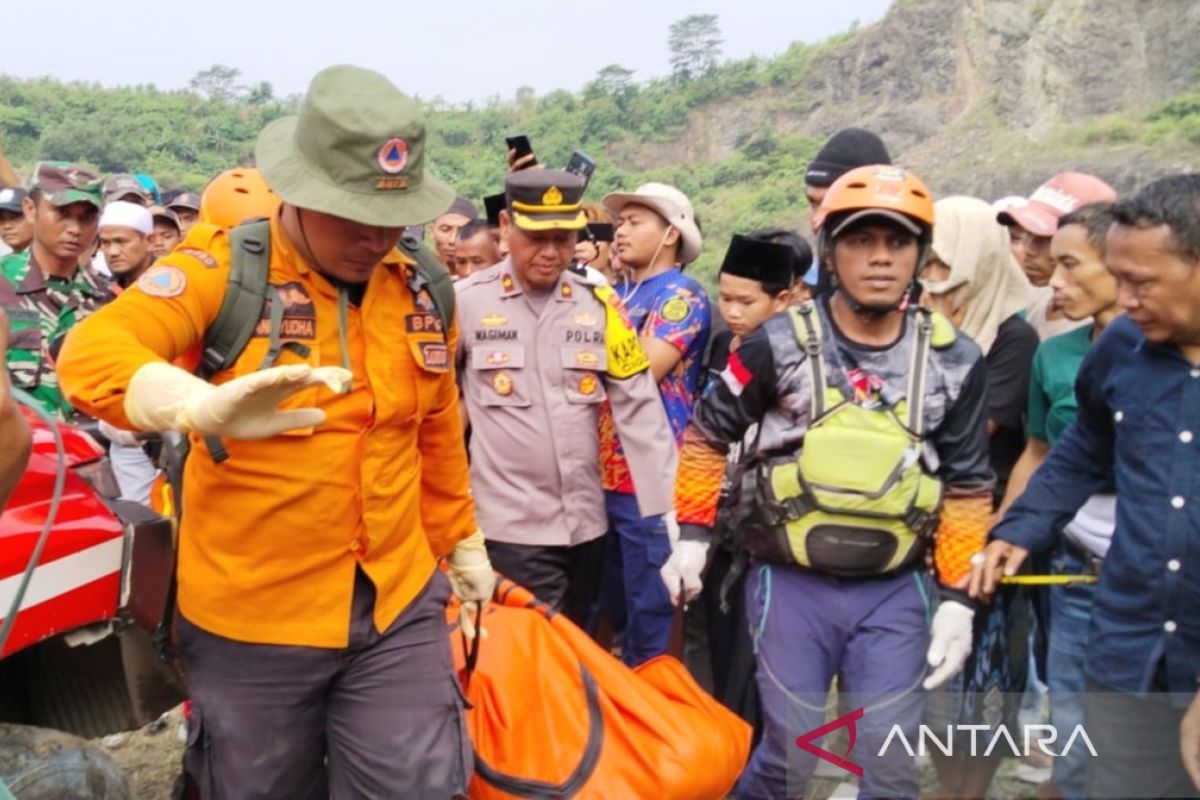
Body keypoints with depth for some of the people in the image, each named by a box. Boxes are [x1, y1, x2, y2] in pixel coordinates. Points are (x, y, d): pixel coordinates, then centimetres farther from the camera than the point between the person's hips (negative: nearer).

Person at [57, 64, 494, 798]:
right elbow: (92, 354, -26)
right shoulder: (224, 268, -11)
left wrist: (462, 542, 22)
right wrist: (204, 406, -45)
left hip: (400, 607, 3)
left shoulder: (418, 289, 3)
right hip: (252, 619, -3)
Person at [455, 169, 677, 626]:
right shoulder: (466, 301, -8)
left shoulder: (599, 303, 1)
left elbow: (640, 411, -1)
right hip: (512, 526, -3)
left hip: (587, 523, 4)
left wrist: (675, 518, -6)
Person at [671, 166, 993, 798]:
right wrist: (693, 535, 0)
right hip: (790, 583, -2)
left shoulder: (953, 361, 0)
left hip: (895, 591, 2)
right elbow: (707, 437, 5)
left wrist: (957, 598, 2)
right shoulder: (780, 344, -7)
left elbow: (967, 487, 6)